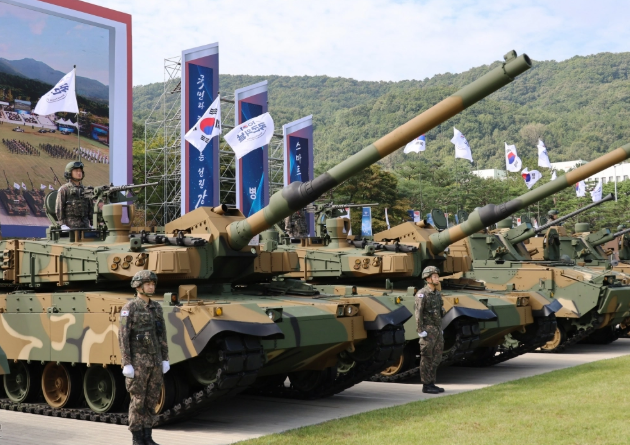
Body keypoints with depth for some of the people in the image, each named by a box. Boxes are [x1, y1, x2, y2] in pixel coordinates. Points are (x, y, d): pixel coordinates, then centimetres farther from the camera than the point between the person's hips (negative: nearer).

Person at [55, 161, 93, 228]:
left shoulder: (85, 190, 17)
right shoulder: (64, 189, 1)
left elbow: (90, 209, 19)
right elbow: (59, 209, -3)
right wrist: (63, 225, -10)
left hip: (85, 225, 5)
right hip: (70, 225, -5)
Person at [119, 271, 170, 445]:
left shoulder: (156, 307, 9)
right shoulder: (129, 308, -10)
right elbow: (123, 337, -12)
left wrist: (165, 359, 9)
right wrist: (127, 364, -17)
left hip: (155, 360, 6)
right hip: (138, 361, -6)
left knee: (152, 400, 8)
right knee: (138, 401, -1)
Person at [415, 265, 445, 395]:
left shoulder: (438, 294, 12)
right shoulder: (422, 294, -12)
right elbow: (418, 313, -15)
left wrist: (441, 329, 17)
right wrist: (421, 331, -18)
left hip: (437, 330, 8)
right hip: (427, 330, -8)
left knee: (436, 358, 10)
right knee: (427, 358, -3)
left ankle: (432, 383, 17)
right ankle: (426, 385, 3)